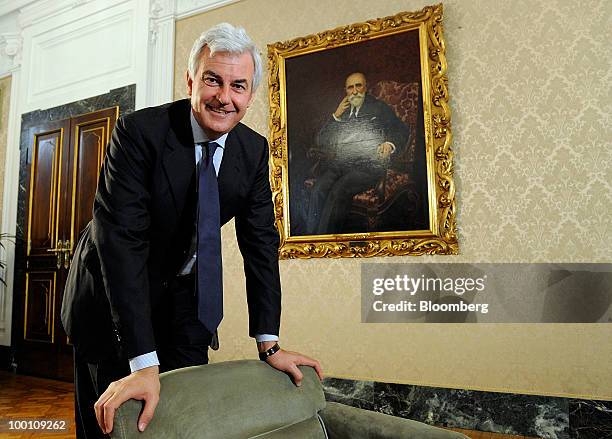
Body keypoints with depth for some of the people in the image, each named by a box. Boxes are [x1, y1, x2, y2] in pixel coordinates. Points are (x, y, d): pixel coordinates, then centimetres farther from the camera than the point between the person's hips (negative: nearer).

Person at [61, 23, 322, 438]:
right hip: (113, 292, -3)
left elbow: (260, 242, -8)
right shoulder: (139, 131, -24)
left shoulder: (255, 150, -10)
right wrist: (143, 363, -36)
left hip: (186, 295, 4)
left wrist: (269, 344, -12)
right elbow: (121, 238, -30)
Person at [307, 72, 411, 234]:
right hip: (339, 165, 3)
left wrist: (390, 145, -15)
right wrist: (336, 116, 8)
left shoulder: (380, 108, 15)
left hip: (368, 166, -3)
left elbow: (402, 131, 7)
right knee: (319, 189, -27)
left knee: (339, 190, -32)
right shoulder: (341, 112, 24)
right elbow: (320, 143, 19)